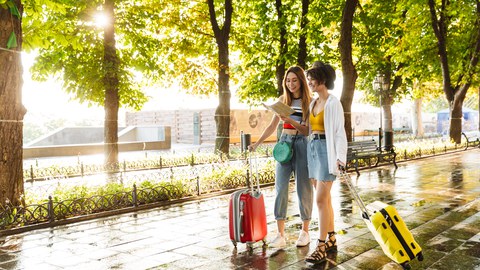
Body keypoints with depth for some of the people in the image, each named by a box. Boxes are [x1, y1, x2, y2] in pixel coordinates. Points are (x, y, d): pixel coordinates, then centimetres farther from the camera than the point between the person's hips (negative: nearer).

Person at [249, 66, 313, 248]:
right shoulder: (283, 100, 10)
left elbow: (309, 130, -7)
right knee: (280, 187, -2)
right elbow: (272, 126, 12)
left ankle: (305, 231, 20)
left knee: (303, 189, 4)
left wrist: (292, 121, -23)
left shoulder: (309, 101, -2)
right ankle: (280, 235, 3)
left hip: (302, 144, -3)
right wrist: (256, 143, 4)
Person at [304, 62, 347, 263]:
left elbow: (339, 132, -12)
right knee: (325, 198, 12)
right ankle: (331, 240, 21)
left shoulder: (333, 103, -8)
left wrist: (340, 158, -19)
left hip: (326, 150, -8)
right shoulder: (313, 103, 15)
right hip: (313, 149, 8)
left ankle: (321, 247, -7)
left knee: (321, 199, -11)